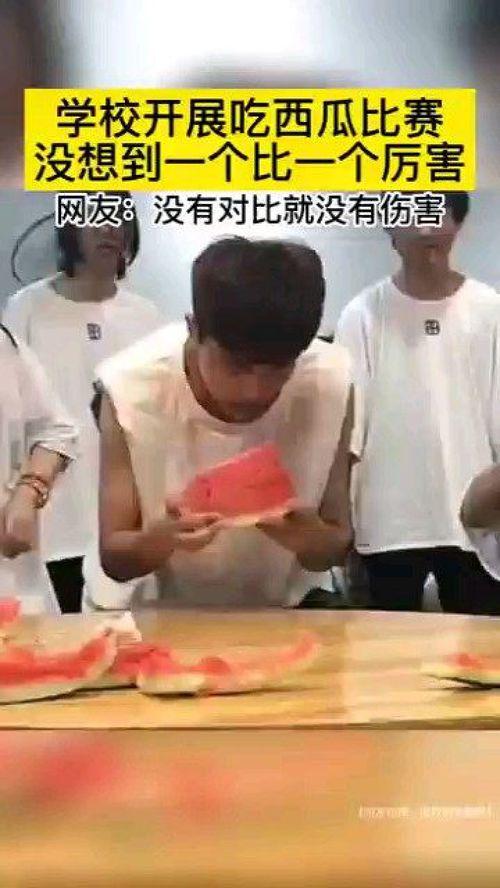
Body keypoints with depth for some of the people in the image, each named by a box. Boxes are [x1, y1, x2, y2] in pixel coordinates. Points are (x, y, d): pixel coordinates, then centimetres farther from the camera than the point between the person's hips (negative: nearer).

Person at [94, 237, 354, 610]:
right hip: (157, 617, 0)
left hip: (281, 610, 1)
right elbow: (114, 558, -12)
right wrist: (162, 537, -31)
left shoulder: (331, 381, -17)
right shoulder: (131, 386, -20)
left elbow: (338, 546, -8)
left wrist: (307, 537, -28)